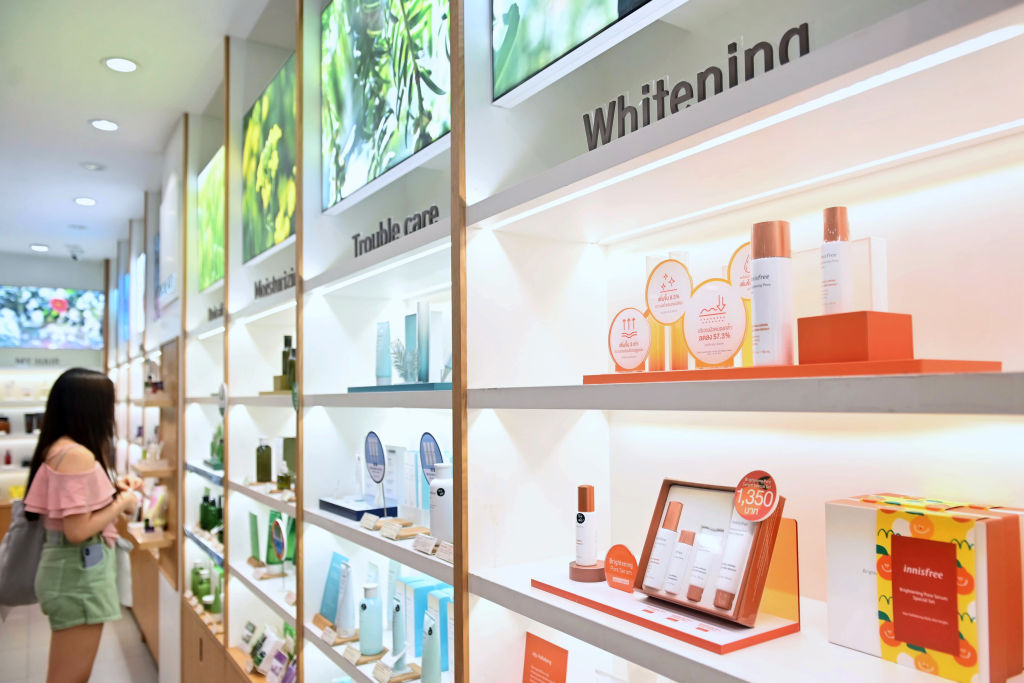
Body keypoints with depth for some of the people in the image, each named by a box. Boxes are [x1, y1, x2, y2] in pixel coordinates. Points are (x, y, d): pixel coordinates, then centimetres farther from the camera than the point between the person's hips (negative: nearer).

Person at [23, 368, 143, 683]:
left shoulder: (57, 448, 8)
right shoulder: (77, 455, -22)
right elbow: (77, 530, -24)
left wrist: (113, 488, 9)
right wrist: (122, 503, -11)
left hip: (74, 566, 10)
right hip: (79, 570, -10)